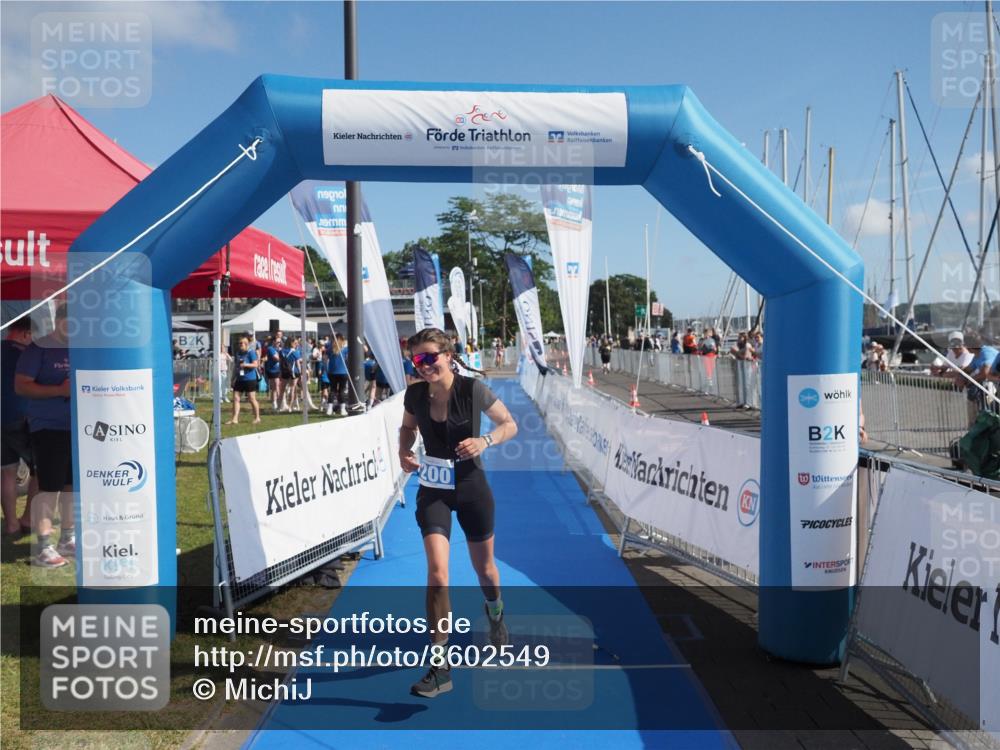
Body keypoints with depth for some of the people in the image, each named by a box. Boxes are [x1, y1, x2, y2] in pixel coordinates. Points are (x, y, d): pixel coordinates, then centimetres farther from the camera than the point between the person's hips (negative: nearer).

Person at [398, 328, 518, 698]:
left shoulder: (473, 390, -17)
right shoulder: (415, 395, -8)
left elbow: (510, 424, -6)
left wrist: (485, 440, -26)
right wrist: (404, 451, -8)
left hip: (471, 488, -1)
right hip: (432, 491, 1)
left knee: (484, 568, 18)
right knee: (437, 572, -14)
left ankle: (495, 613, 53)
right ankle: (440, 667, -3)